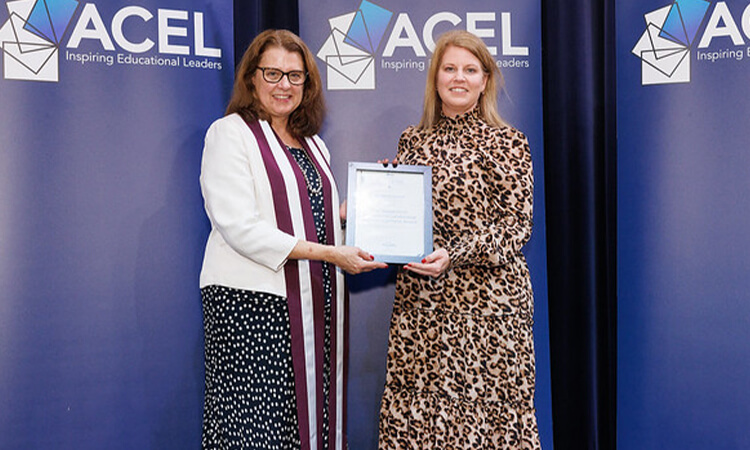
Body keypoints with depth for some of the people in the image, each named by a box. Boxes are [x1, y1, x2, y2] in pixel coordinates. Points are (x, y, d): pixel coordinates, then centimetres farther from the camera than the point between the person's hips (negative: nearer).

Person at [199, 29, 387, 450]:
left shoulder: (313, 144, 20)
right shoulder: (230, 133, -1)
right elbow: (240, 227, -13)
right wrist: (328, 254, -16)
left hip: (313, 301, 6)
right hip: (252, 303, -6)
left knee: (311, 408, 3)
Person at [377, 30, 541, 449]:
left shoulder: (508, 142, -1)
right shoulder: (413, 139, 11)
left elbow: (517, 226, -6)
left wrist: (454, 256, -18)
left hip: (486, 298, -3)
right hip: (419, 297, 4)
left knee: (482, 406, 1)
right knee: (415, 411, 5)